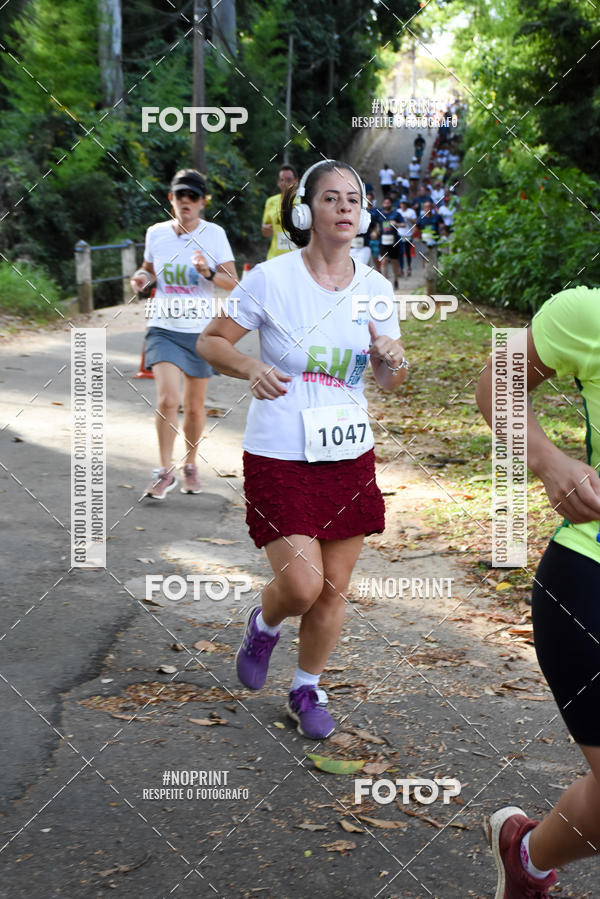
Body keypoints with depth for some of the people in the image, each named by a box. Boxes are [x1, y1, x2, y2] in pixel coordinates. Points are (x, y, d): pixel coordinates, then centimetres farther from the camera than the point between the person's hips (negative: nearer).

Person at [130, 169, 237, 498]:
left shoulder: (214, 234, -3)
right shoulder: (156, 233, 2)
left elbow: (232, 281, -4)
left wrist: (208, 272, -23)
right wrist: (143, 277, -2)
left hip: (201, 332, 0)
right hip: (163, 329, 0)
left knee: (194, 406, 9)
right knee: (167, 399, -16)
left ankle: (190, 466, 32)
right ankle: (165, 472, -2)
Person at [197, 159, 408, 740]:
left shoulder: (375, 288, 4)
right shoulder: (271, 279, -8)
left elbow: (390, 384, 10)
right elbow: (209, 342, -1)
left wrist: (392, 360, -14)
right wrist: (252, 369, -21)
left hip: (349, 455, 4)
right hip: (279, 456, -4)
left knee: (333, 589, 8)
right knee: (300, 585, -11)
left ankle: (307, 688, 31)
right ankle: (263, 624, 26)